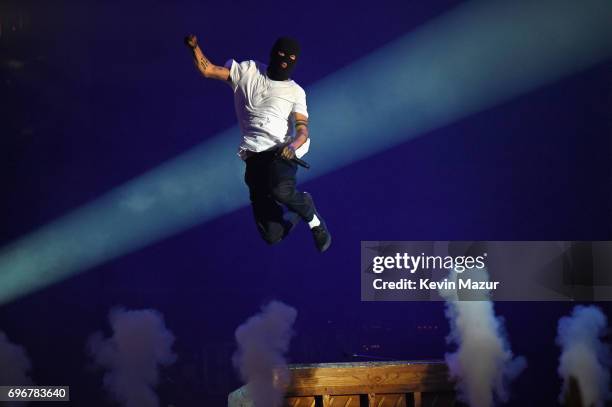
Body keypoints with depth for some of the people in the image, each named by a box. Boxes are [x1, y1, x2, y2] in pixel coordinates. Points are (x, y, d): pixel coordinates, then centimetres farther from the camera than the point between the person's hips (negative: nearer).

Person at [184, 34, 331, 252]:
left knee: (280, 190, -38)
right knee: (272, 235, -7)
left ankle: (313, 219, -7)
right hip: (254, 156, 1)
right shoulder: (248, 71, 17)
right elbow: (207, 70, 13)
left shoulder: (295, 91, 15)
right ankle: (292, 214, 29)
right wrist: (194, 47, -7)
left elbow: (302, 131, 0)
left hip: (282, 151, -1)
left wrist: (293, 146, -23)